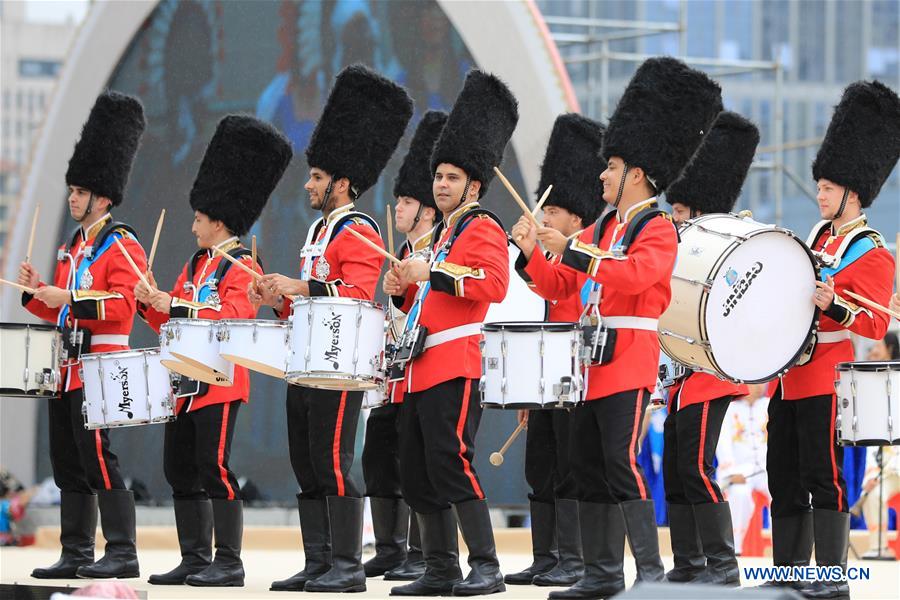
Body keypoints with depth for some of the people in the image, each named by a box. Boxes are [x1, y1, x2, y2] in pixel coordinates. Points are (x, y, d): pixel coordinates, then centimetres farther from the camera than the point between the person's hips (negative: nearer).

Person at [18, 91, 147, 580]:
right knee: (68, 467, 9)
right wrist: (38, 292, 7)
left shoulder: (122, 246, -8)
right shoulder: (72, 247, 18)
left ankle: (122, 554, -10)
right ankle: (76, 554, 13)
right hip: (67, 369, 9)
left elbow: (122, 306, -19)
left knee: (98, 462, -11)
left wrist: (68, 299, -23)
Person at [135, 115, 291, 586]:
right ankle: (194, 559, 13)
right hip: (185, 380, 9)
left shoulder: (242, 268, -7)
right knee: (179, 469, 8)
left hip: (220, 383, -9)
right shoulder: (196, 263, 18)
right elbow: (171, 323, 21)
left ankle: (229, 562, -8)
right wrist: (152, 304, 1)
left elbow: (233, 318, -22)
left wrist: (177, 307, -25)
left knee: (213, 466, -11)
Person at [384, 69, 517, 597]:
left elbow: (494, 284, -22)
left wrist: (432, 274, -20)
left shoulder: (483, 229, -4)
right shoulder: (443, 233, 24)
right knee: (418, 475, 8)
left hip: (453, 366, -10)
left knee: (452, 464, -15)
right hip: (422, 369, 10)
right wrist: (403, 291, 10)